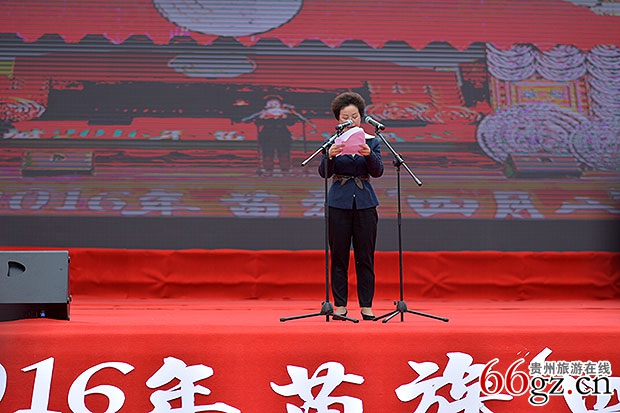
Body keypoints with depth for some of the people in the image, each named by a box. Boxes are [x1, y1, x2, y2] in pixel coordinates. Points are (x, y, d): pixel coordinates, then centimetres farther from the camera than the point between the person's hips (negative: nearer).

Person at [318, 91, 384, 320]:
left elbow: (378, 171, -7)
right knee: (339, 256, 2)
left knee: (365, 256, 2)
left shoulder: (371, 141, 6)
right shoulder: (333, 142, 4)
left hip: (365, 202, 0)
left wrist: (368, 154, -26)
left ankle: (366, 306, 7)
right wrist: (329, 157, -27)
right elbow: (324, 173, -7)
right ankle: (340, 305, 8)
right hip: (339, 203, 0)